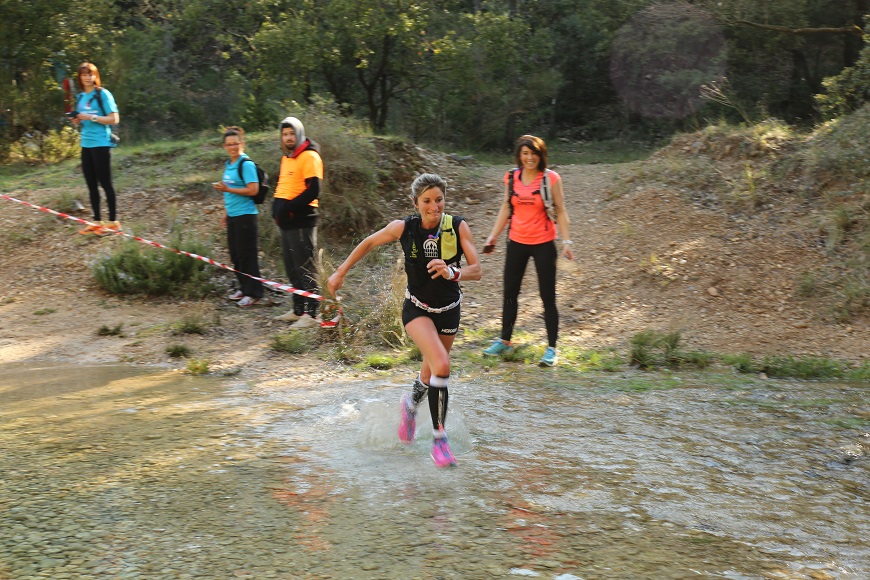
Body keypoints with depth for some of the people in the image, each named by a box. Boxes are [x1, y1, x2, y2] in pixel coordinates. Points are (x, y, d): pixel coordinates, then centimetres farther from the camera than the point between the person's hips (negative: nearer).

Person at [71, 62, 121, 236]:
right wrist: (78, 120, 0)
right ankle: (97, 221, 15)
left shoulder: (103, 94, -8)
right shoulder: (80, 97, 13)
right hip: (86, 144, 7)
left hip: (101, 144, -7)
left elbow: (114, 119, -13)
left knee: (105, 183, -3)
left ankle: (113, 222, 3)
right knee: (91, 185, 9)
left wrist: (92, 117, -19)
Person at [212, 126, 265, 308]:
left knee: (246, 254, -4)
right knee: (235, 254, 14)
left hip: (245, 215, -9)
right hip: (232, 215, 9)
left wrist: (228, 189, -20)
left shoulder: (246, 165, -12)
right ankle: (244, 288, 26)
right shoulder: (228, 165, 13)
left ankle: (254, 294, 4)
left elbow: (253, 190, -19)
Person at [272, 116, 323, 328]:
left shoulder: (309, 157, -11)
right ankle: (298, 310, 22)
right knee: (292, 268, 14)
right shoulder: (286, 158, 17)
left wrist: (288, 207, -19)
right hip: (286, 221, 9)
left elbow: (313, 191, -19)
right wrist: (277, 206, 10)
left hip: (302, 220, -9)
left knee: (305, 268, -7)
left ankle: (311, 314, -3)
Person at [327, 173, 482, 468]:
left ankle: (412, 403, 54)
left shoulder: (458, 227, -14)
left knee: (431, 372, 18)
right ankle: (439, 439, -13)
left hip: (449, 310, 3)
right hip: (417, 308, -2)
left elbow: (476, 269, -17)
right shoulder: (403, 228, -13)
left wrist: (453, 273, -37)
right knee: (441, 366, -25)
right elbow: (368, 243, 4)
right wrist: (340, 272, 7)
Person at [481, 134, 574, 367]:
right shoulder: (511, 177, 3)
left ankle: (551, 348, 10)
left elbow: (560, 211, -5)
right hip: (517, 242, 4)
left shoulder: (551, 178, -8)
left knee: (547, 297, 1)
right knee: (510, 293, 12)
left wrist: (566, 241, -12)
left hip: (543, 243, -4)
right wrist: (493, 236, 9)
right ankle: (504, 341, 27)